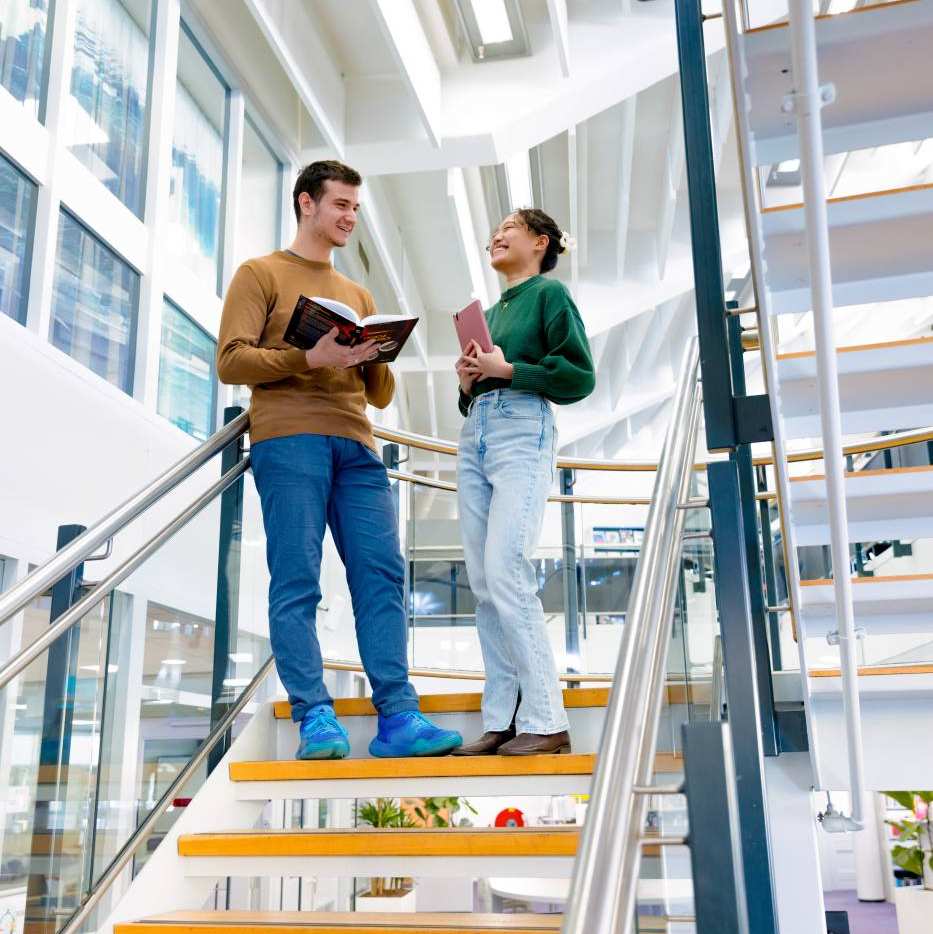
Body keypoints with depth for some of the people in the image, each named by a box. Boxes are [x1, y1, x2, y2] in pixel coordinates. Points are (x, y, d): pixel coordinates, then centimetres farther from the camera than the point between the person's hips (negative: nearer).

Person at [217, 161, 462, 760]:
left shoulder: (359, 295, 28)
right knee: (297, 582, -8)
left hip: (356, 444, 5)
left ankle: (397, 718, -6)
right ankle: (315, 719, -6)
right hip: (288, 438, -5)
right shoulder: (261, 274, 12)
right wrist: (309, 357, -14)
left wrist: (377, 362, 1)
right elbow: (231, 361, -2)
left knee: (382, 575, -6)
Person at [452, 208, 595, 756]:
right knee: (484, 584, 1)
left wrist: (507, 369, -11)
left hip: (523, 433, -8)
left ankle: (545, 721, -11)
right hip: (475, 437, 8)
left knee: (506, 574, -18)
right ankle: (502, 722, 4)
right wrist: (467, 382, 5)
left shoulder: (550, 293, 4)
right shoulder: (489, 311, 25)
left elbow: (581, 376, -6)